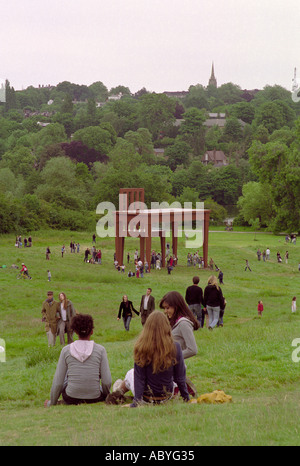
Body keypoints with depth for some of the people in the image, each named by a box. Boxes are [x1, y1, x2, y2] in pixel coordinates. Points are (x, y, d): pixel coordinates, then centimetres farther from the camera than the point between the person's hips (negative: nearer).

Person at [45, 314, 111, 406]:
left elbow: (58, 383, -3)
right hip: (94, 399, 0)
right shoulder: (100, 350, -7)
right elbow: (107, 382, -8)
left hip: (70, 399, 0)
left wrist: (51, 403, 13)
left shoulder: (66, 350, -5)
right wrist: (106, 397, 13)